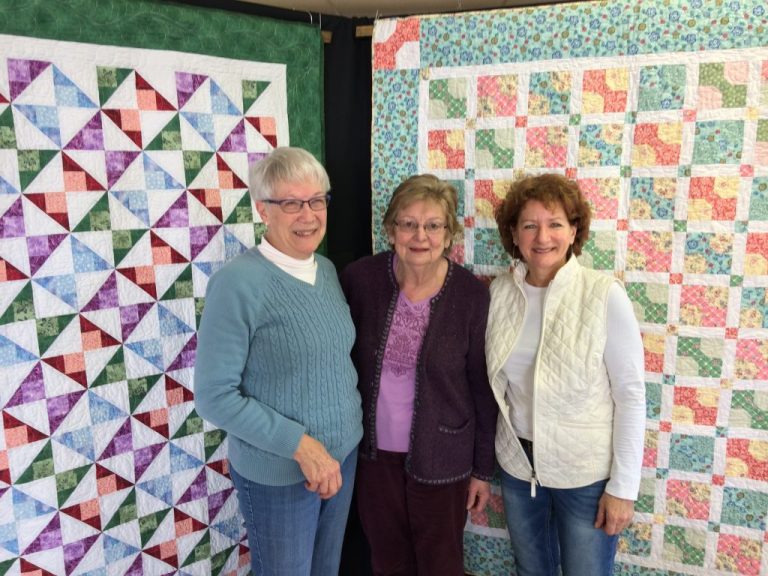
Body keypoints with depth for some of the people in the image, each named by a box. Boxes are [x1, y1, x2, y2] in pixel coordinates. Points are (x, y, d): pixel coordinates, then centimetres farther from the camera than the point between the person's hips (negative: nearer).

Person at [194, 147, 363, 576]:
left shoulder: (328, 270, 0)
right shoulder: (238, 283, -20)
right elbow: (214, 396, -19)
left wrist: (356, 414, 1)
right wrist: (300, 443, -22)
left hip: (344, 454, 6)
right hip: (278, 473, -6)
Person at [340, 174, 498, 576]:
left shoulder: (470, 294, -16)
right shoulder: (360, 278, -13)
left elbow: (482, 387, -8)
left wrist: (483, 467, -2)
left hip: (441, 456, -1)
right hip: (373, 449, 2)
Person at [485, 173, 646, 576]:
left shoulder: (605, 296, -18)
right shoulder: (499, 292, -6)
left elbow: (631, 395, -13)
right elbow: (494, 382, 4)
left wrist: (623, 485, -11)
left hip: (586, 471, -4)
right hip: (518, 463, 4)